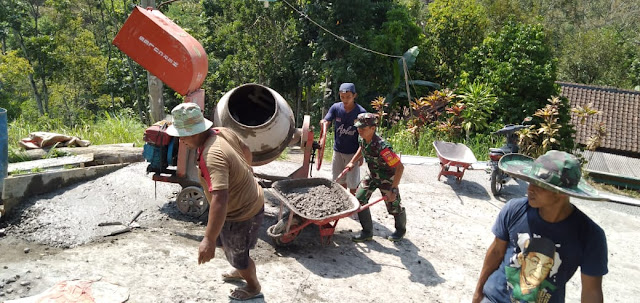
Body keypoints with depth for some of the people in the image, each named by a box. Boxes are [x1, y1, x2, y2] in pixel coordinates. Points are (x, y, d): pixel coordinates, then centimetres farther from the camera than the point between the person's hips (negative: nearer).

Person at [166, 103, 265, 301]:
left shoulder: (212, 156, -37)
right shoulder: (223, 132, -8)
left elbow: (220, 199, -46)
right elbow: (246, 150, 11)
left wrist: (209, 239, -44)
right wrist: (244, 172, 29)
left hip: (241, 214, -9)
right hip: (248, 201, 9)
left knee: (237, 255, 17)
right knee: (224, 242, 31)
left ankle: (253, 287, 45)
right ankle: (240, 272, 58)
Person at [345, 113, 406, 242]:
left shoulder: (382, 147, -38)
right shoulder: (363, 139, -15)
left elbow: (400, 167, -35)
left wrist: (393, 190, -34)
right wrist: (353, 161, 6)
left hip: (387, 179, -6)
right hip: (372, 176, 7)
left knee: (393, 207, 8)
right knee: (359, 199, -3)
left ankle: (401, 229, 39)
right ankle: (367, 232, 11)